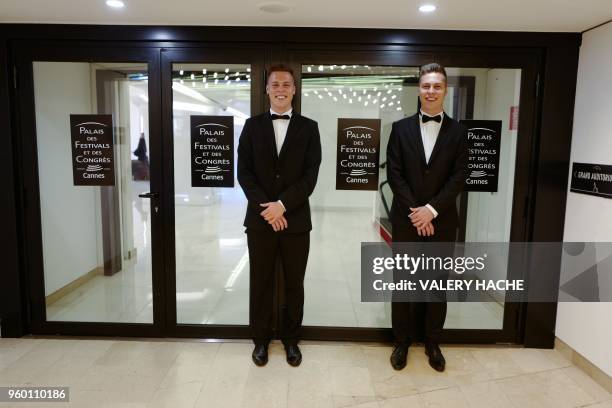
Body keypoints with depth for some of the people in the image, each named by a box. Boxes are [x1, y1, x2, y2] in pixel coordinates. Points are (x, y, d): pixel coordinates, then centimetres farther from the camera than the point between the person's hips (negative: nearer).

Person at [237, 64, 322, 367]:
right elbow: (244, 171, 0)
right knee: (260, 283, 10)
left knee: (294, 284, 10)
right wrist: (266, 207, -13)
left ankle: (291, 339, 28)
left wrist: (282, 205, -15)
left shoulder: (309, 127, 4)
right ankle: (261, 339, 28)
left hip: (296, 219, 0)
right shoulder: (253, 125, 7)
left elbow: (311, 174, -4)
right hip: (259, 219, 1)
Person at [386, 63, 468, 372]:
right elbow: (394, 174, -4)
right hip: (406, 219, 0)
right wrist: (416, 212, -11)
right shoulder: (401, 128, 3)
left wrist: (431, 209, -15)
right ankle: (402, 341, 23)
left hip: (442, 221, 1)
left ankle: (432, 343, 26)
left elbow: (458, 177, -4)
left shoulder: (458, 131, 4)